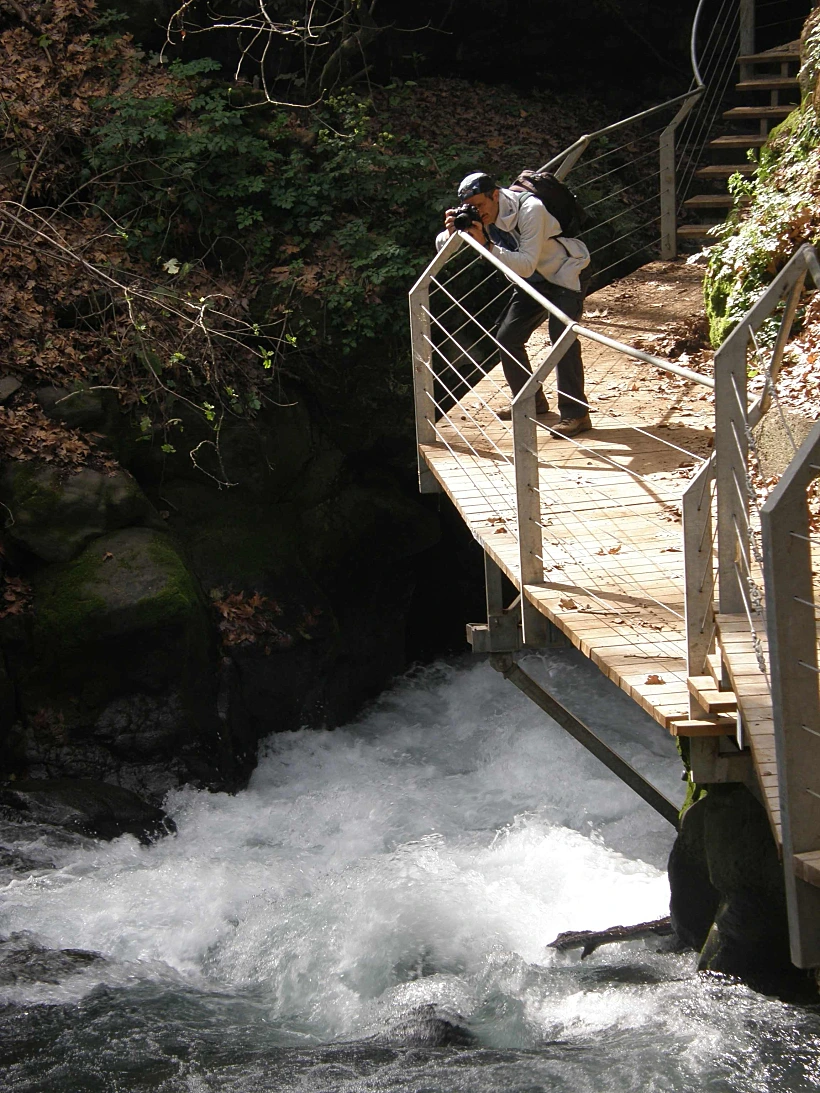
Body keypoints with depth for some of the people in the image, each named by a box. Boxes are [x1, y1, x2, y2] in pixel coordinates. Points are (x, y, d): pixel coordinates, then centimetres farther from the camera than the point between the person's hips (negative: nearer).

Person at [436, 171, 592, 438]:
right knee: (506, 338, 5)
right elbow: (443, 248, -5)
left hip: (563, 275, -8)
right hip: (531, 284, 8)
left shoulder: (530, 209, -30)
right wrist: (450, 232, -28)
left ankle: (575, 414, -24)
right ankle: (531, 401, 22)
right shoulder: (479, 215, -8)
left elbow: (527, 264, -35)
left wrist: (487, 245, -43)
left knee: (562, 336, -24)